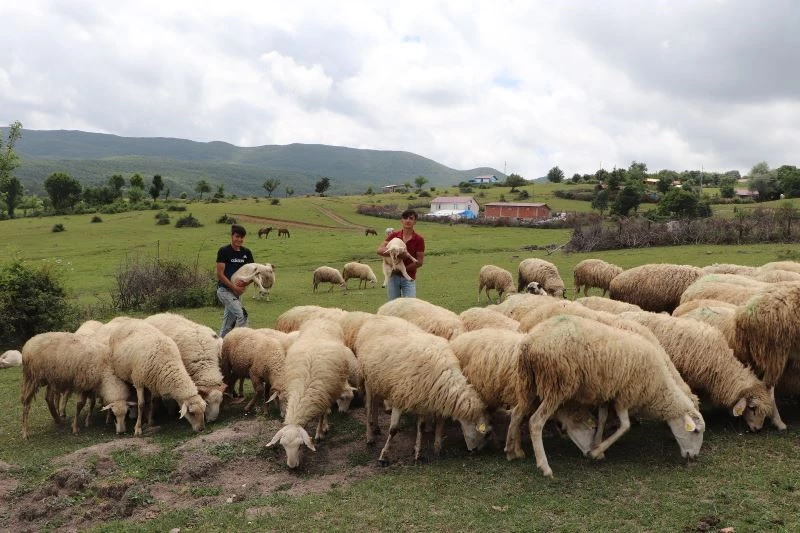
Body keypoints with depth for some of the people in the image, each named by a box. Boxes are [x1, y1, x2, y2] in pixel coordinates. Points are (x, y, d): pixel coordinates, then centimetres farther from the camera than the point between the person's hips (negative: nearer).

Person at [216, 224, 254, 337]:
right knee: (241, 315, -19)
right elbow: (220, 274, -14)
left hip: (237, 291, 6)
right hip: (225, 289, -6)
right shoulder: (224, 251, -10)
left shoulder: (246, 252, 6)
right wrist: (234, 287, -18)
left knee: (228, 324, 12)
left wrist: (244, 285, -12)